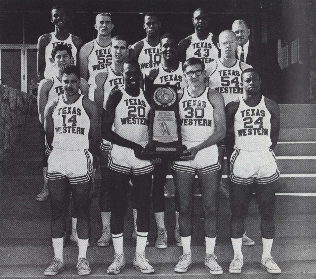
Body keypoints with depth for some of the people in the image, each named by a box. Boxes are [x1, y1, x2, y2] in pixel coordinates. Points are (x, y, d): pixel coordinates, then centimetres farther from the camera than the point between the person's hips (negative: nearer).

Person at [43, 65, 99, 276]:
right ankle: (58, 259, 14)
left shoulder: (89, 106, 1)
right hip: (56, 164, 3)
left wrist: (93, 162, 2)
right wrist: (57, 154, 10)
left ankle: (83, 258, 12)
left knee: (82, 210, 3)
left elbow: (95, 138, 3)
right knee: (57, 211, 4)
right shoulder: (52, 107, 9)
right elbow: (49, 138, 14)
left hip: (81, 163, -2)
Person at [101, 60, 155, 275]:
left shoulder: (147, 97, 10)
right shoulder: (116, 96, -2)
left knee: (144, 207, 4)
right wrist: (133, 146, -15)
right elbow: (105, 130, -9)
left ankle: (140, 257, 15)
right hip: (120, 159, -3)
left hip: (144, 160, 3)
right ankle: (119, 257, 14)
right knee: (118, 207, 2)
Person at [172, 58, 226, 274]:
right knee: (185, 207, 5)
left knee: (210, 207, 1)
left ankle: (210, 255, 13)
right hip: (182, 158, 2)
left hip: (208, 157, -1)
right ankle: (186, 254, 16)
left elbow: (221, 130, -6)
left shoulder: (214, 97, 1)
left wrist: (198, 148, -17)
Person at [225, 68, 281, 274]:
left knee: (268, 212, 4)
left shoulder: (271, 107, 7)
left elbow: (274, 137, 12)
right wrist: (234, 159, 7)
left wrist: (265, 153, 10)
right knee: (238, 212, 2)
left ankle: (267, 257, 16)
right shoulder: (233, 108, 3)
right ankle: (237, 257, 14)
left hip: (266, 162, 1)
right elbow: (229, 138, 7)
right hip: (241, 164, -1)